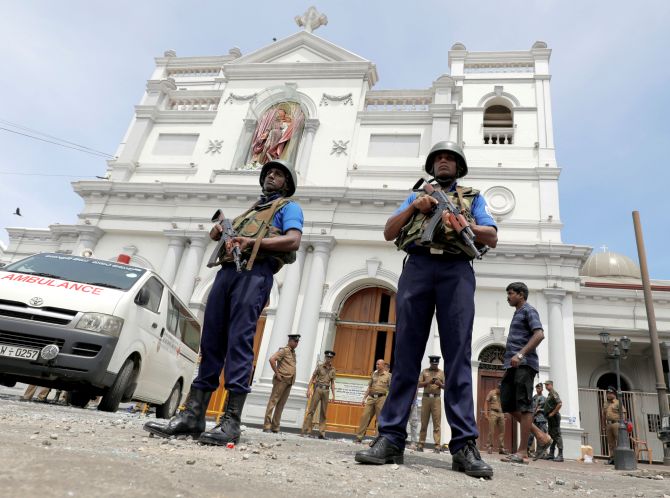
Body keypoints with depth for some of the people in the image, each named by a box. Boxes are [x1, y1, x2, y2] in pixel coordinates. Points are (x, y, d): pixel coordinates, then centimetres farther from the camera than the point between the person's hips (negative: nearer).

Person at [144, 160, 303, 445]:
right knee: (211, 341, 0)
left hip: (255, 273, -7)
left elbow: (293, 241, -5)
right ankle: (192, 415, 0)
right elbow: (230, 233, 34)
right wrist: (220, 232, 9)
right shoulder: (251, 209, 35)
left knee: (239, 342, -16)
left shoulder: (288, 207, 13)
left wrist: (253, 242, -14)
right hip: (227, 270, 7)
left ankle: (231, 422, -17)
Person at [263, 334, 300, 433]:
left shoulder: (293, 353, 18)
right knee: (273, 402, -5)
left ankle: (275, 427, 11)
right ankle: (267, 426, -4)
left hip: (289, 382, 8)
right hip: (281, 380, -8)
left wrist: (292, 379, 14)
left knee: (281, 405, 7)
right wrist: (277, 374, -17)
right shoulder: (284, 350, -6)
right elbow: (272, 359, -20)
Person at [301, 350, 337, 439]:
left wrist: (333, 395, 5)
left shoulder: (333, 370, 9)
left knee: (323, 412, 6)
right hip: (318, 389, -3)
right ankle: (306, 430, -3)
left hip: (326, 391, 3)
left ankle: (322, 433, 11)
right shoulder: (319, 366, 3)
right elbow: (312, 378, 2)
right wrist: (309, 389, -7)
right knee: (311, 410, -5)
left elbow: (332, 383, 11)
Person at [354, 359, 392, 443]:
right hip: (371, 398, 4)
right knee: (365, 417, 0)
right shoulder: (374, 374, 15)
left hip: (381, 398, -4)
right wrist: (364, 398, 14)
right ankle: (359, 437, 5)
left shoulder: (388, 375, 1)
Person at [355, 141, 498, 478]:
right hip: (417, 266, 1)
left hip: (456, 270, 0)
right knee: (406, 352, -6)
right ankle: (391, 438, -8)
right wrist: (413, 207, 2)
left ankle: (464, 445, -10)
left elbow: (492, 239, 12)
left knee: (458, 355, -8)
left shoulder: (472, 197, 26)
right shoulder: (417, 195, 29)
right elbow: (389, 233, 17)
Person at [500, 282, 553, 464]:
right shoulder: (517, 314, 27)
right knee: (507, 404, 4)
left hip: (524, 364, -9)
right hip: (513, 365, 9)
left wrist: (520, 354, -24)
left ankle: (522, 452, -7)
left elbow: (539, 334, -15)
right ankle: (540, 436, 11)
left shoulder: (529, 311, 0)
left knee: (523, 405, -9)